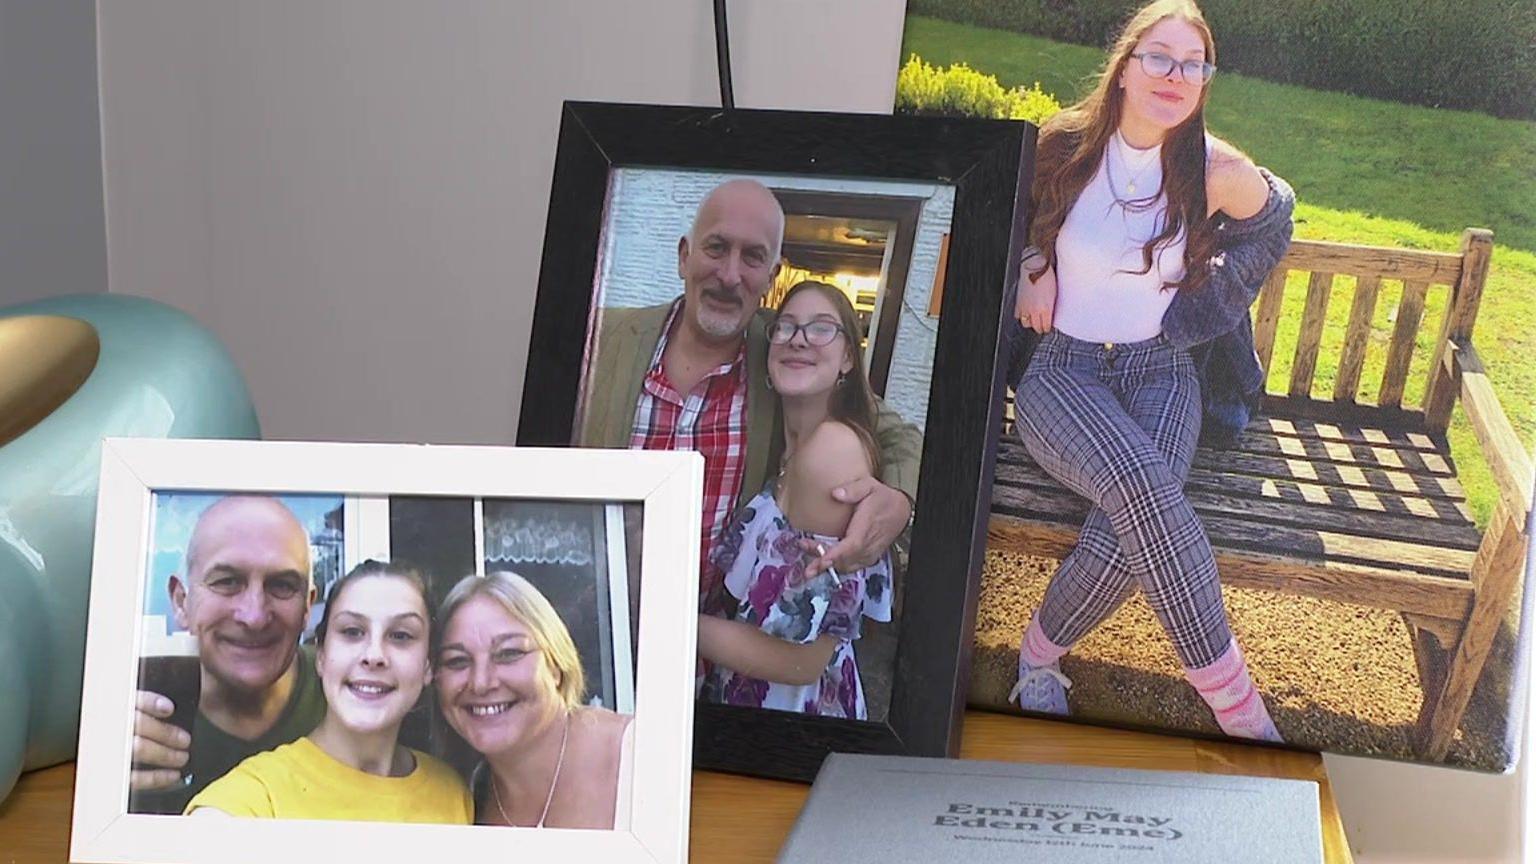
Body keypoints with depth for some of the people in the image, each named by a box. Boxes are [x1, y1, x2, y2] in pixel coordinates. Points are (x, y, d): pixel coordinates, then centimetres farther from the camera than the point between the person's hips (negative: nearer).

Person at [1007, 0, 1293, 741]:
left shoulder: (1216, 171, -4)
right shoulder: (1062, 146, -5)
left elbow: (1272, 221, 17)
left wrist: (1195, 310, 11)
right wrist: (1031, 265, -2)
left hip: (1160, 369, 1)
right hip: (1061, 370, -1)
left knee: (1133, 527, -30)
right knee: (1145, 487, -33)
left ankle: (1041, 653, -2)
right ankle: (1236, 707, -27)